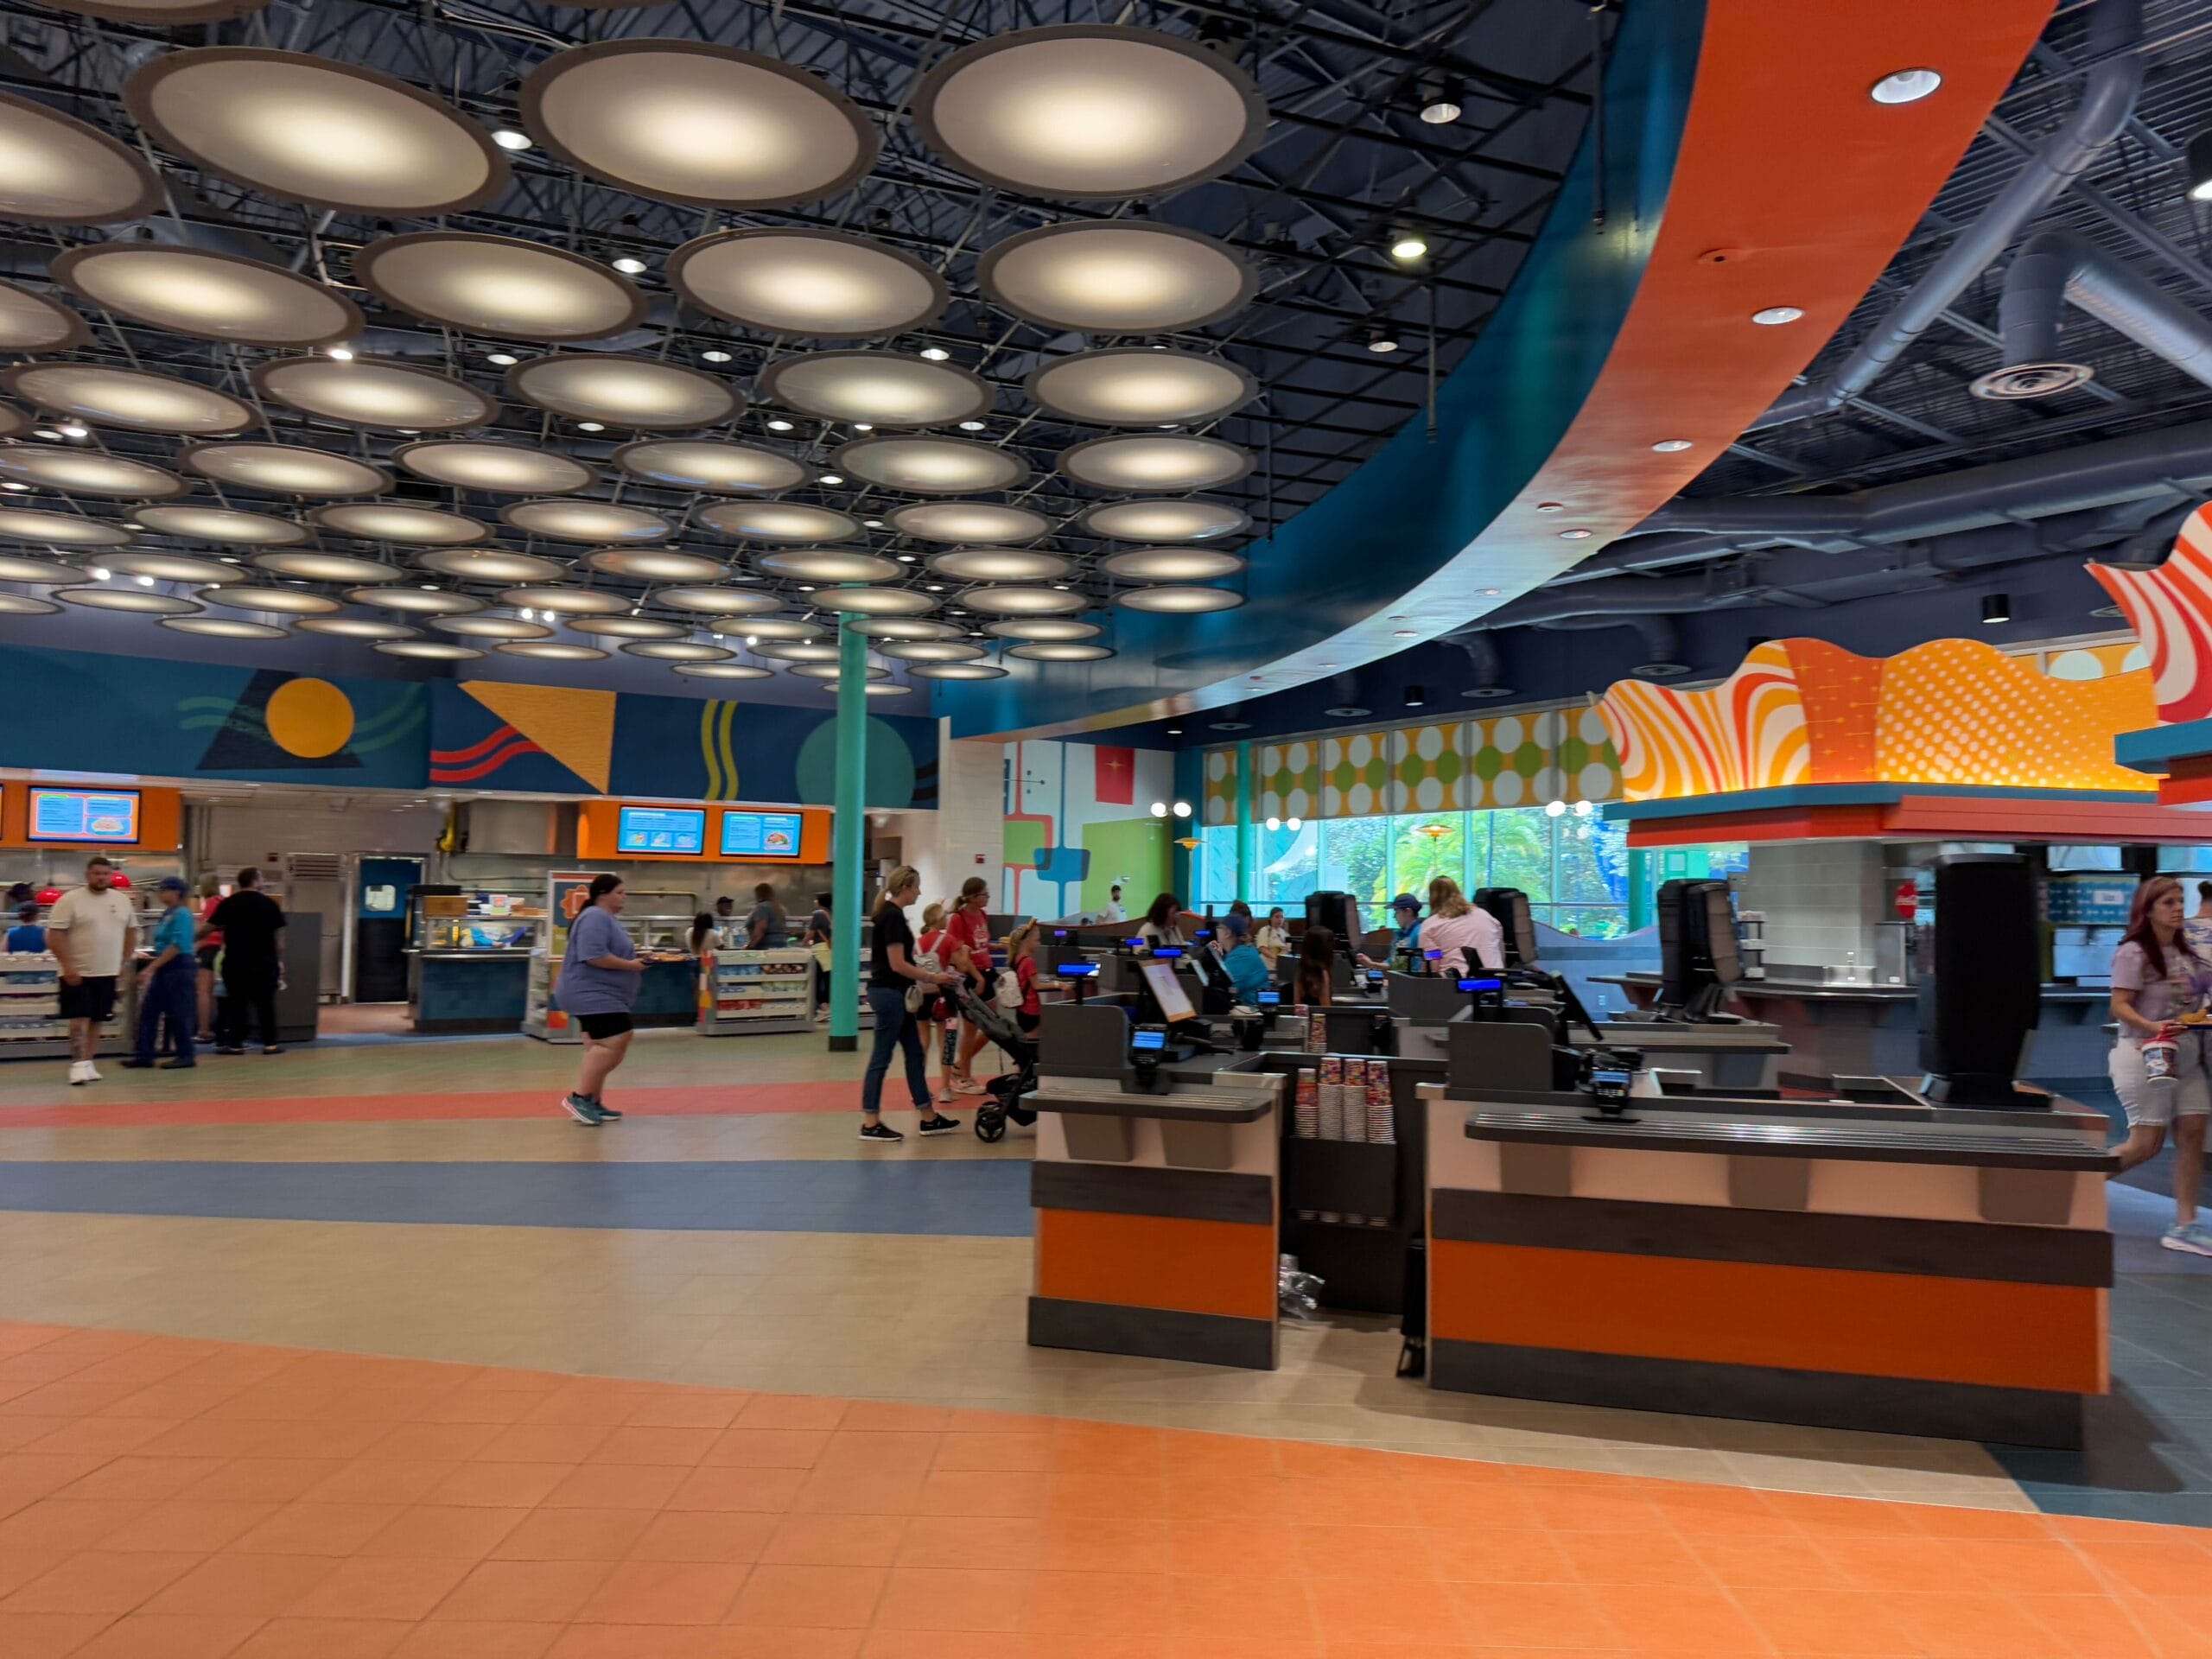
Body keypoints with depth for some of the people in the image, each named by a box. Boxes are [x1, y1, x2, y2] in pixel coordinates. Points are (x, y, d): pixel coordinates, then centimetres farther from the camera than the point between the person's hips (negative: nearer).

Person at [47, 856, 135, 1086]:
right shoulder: (70, 900, -8)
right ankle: (77, 1065, -8)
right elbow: (54, 935, -11)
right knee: (79, 1020, -9)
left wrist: (124, 962, 11)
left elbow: (131, 931, 19)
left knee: (96, 1020, 10)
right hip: (78, 973, -5)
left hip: (108, 973, 5)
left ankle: (88, 1063, 17)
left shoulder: (121, 900, 8)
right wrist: (67, 966, -17)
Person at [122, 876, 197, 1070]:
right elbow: (163, 945, 18)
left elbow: (177, 946, -20)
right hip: (163, 969, 9)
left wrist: (151, 967, -20)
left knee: (178, 1014, -2)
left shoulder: (182, 914, -13)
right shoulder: (167, 914, 13)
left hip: (179, 968, -9)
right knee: (148, 1011, 7)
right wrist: (152, 968, 14)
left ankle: (185, 1056, 7)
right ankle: (144, 1055, 10)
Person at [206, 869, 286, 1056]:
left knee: (236, 1003, 7)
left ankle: (235, 1044, 6)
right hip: (264, 963, 0)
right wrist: (280, 960, 11)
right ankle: (270, 1043, 8)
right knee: (266, 1003, 7)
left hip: (235, 962, 0)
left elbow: (208, 928, 0)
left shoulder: (228, 904, -1)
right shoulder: (270, 904, 0)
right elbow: (279, 935, 3)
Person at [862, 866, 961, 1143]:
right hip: (889, 995, -10)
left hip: (894, 995, 10)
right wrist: (933, 978, -11)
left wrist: (928, 976, 16)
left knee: (915, 1054, 13)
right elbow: (897, 964, -20)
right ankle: (870, 1124, 4)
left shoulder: (890, 913, 13)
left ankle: (928, 1119, 19)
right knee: (881, 1058, -3)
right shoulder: (893, 916, -18)